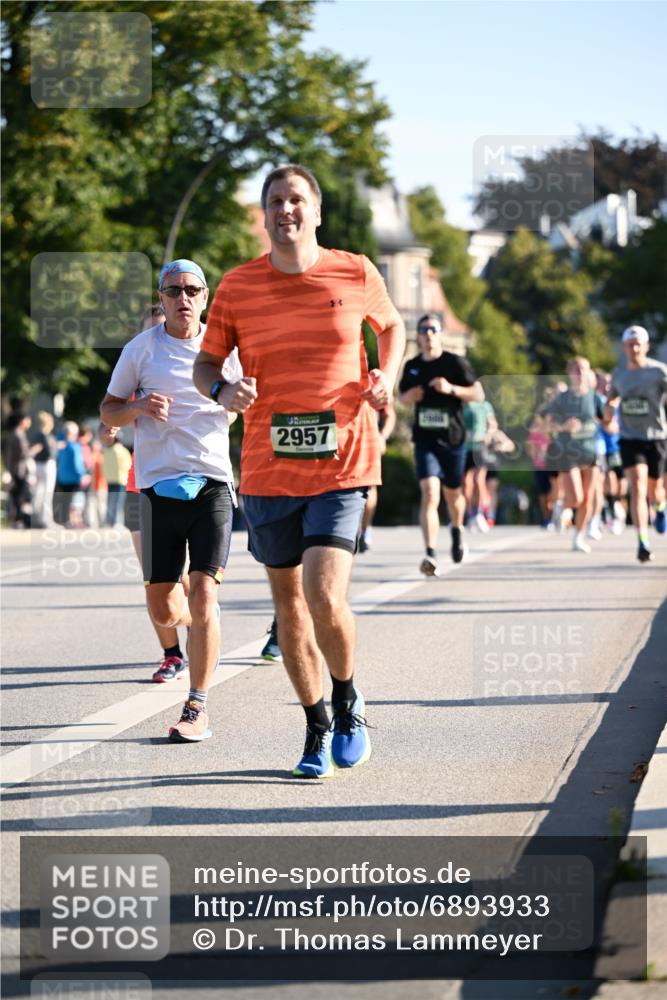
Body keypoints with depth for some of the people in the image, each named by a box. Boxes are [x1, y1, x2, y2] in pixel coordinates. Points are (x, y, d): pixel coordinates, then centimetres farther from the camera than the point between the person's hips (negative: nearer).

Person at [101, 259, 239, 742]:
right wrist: (139, 407, -10)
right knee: (162, 608, 1)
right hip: (158, 484, 1)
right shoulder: (141, 348, 5)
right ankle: (201, 628, 38)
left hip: (212, 484, -1)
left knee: (203, 595, -13)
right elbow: (108, 411, 10)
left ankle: (197, 708, -6)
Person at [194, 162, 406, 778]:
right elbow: (206, 363, 10)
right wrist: (223, 391, -12)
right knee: (289, 606, 9)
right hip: (267, 468, 2)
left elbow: (391, 325, 19)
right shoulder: (237, 287, 1)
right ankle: (317, 727, 28)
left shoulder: (355, 274, 1)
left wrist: (387, 376, 0)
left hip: (342, 464, -2)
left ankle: (347, 700, 12)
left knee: (324, 595, -17)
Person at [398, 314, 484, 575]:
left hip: (453, 438, 0)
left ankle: (457, 531, 49)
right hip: (424, 439, 0)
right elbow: (401, 395, 21)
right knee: (429, 494, -17)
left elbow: (479, 394, -4)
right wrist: (409, 396, -4)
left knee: (452, 494, 16)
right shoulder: (412, 367, 6)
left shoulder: (456, 363, -3)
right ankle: (431, 554, -26)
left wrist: (451, 388, -20)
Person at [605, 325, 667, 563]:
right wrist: (609, 408, 1)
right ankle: (643, 543, -22)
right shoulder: (619, 374, 5)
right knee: (637, 487, -17)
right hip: (630, 439, 1)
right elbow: (613, 396, 24)